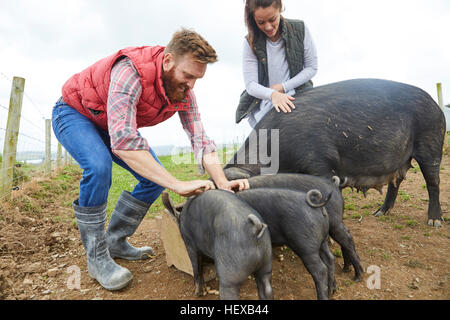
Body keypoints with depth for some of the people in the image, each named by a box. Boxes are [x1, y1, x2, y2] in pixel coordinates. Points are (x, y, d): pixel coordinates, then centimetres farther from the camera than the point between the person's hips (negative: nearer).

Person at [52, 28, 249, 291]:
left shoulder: (184, 91, -17)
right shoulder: (131, 71, -39)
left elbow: (200, 139, -19)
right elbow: (123, 141, -47)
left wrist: (222, 183, -34)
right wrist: (178, 185, -49)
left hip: (113, 125, 6)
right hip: (74, 113, -6)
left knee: (156, 176, -6)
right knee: (99, 167, -34)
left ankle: (115, 241, 10)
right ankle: (97, 258, -14)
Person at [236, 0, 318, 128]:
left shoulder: (300, 29, -4)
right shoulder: (251, 42, -6)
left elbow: (312, 67, 2)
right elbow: (250, 84, -12)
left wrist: (283, 87, -10)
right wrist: (272, 94, -33)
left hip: (297, 97, 1)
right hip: (264, 104, -1)